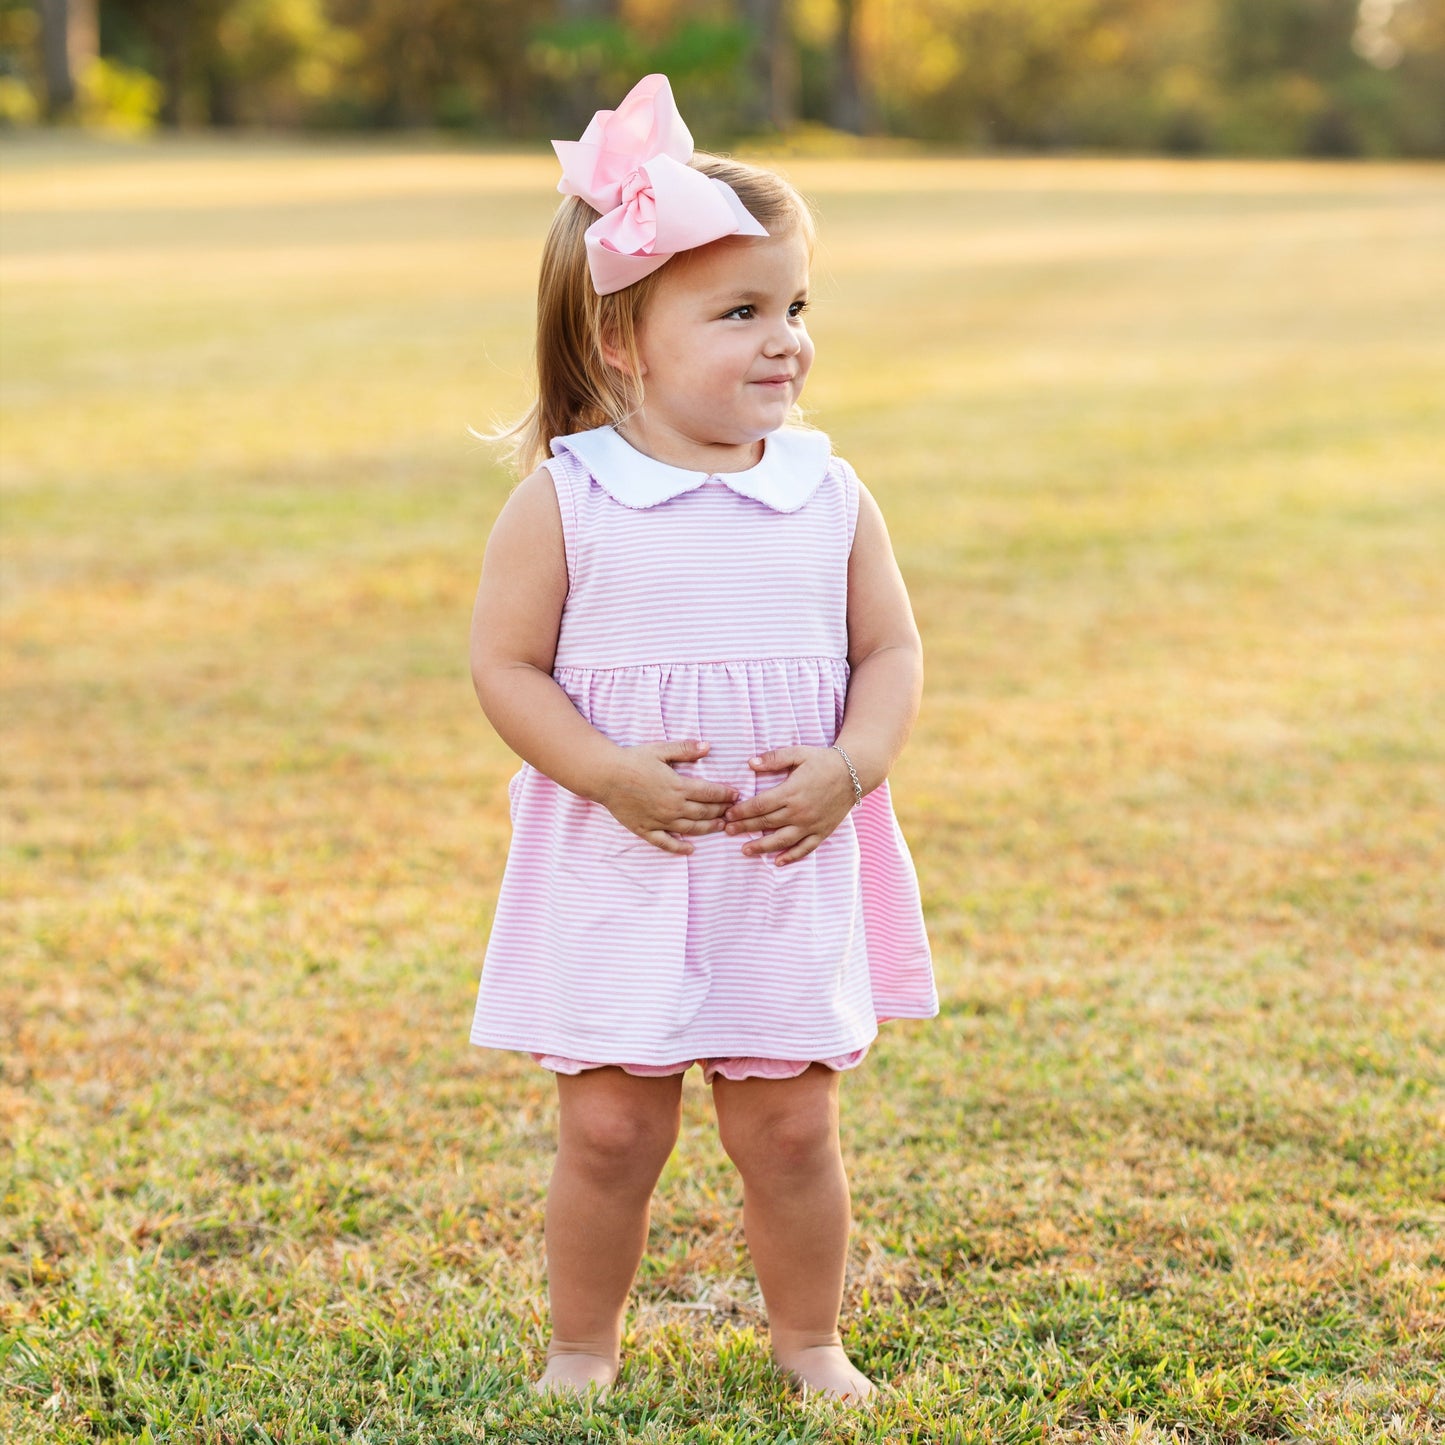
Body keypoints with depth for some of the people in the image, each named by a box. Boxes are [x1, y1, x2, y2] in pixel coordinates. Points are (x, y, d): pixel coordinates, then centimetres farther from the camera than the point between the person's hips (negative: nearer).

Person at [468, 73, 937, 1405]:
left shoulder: (830, 496, 1)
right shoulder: (565, 499, -8)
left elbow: (890, 655, 5)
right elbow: (507, 665, -6)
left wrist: (849, 769, -12)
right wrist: (612, 776, -18)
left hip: (791, 873, 2)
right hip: (615, 878, -2)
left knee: (791, 1127, 9)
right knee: (610, 1128, 4)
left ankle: (810, 1341, 30)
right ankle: (582, 1348, 25)